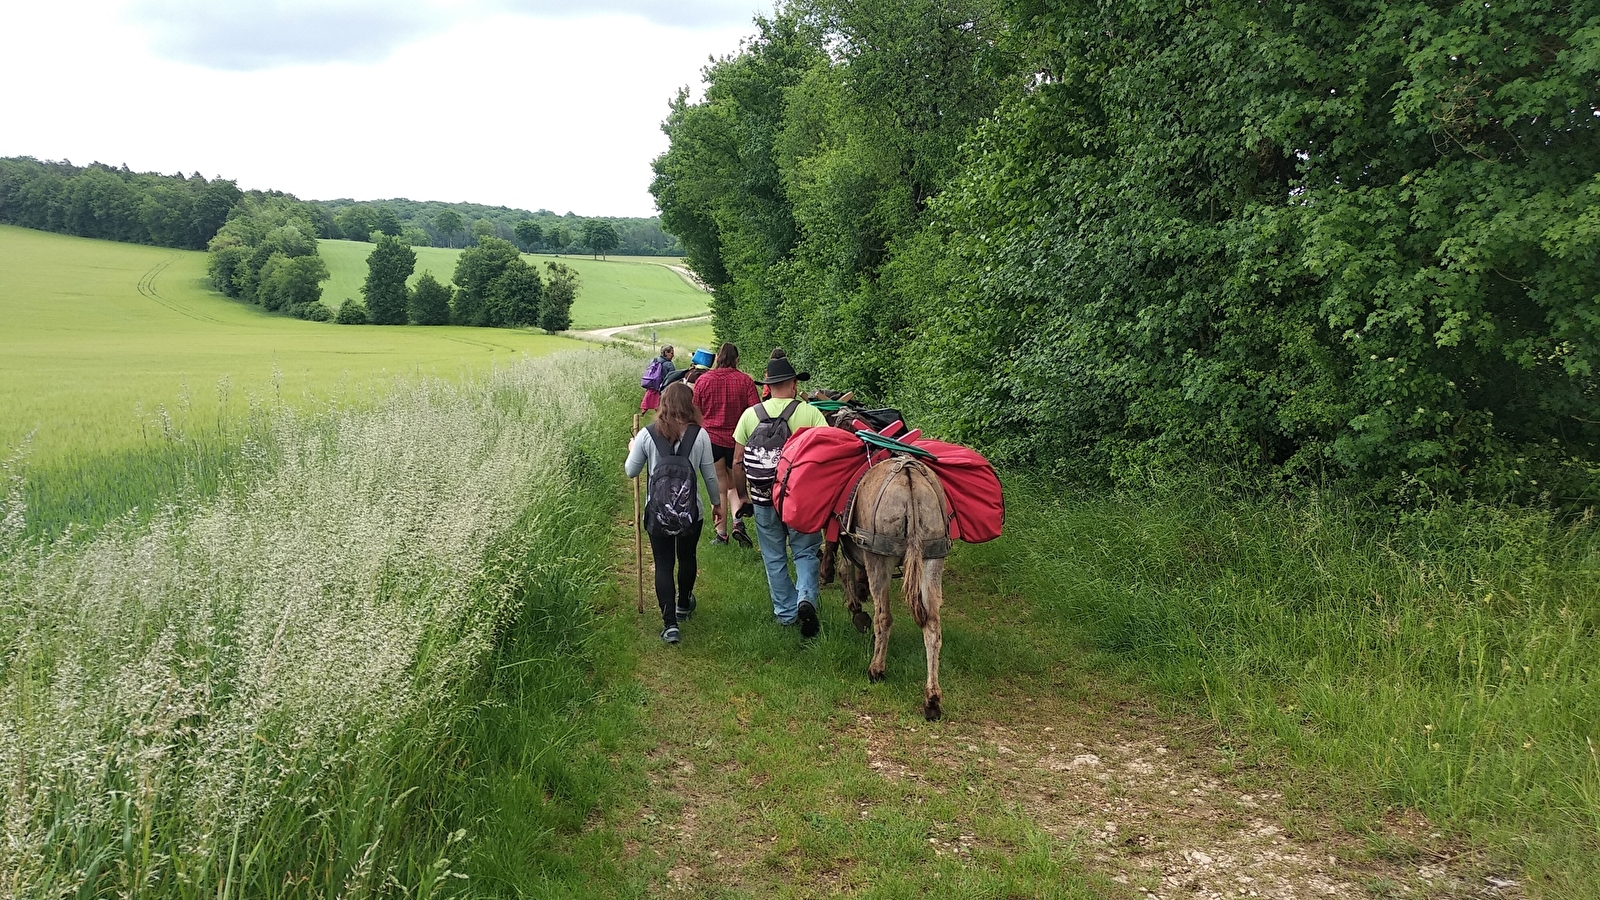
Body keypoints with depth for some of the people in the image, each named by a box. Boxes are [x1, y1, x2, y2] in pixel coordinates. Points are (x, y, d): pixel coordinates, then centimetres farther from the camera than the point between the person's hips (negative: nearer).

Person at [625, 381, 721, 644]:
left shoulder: (647, 435, -7)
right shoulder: (699, 435, -8)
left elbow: (631, 471, 2)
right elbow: (709, 475, 0)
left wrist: (632, 450, 23)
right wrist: (717, 502, 17)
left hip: (657, 511, -1)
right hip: (690, 510, 1)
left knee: (663, 564, 6)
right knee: (687, 557, 23)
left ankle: (670, 623, -3)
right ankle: (683, 604, 44)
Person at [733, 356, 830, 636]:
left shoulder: (750, 415, -2)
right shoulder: (810, 413, -9)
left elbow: (737, 462, 1)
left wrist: (744, 494, 13)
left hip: (763, 500, 2)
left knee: (774, 558, 15)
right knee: (806, 552, 12)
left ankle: (785, 611, 23)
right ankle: (806, 597, -11)